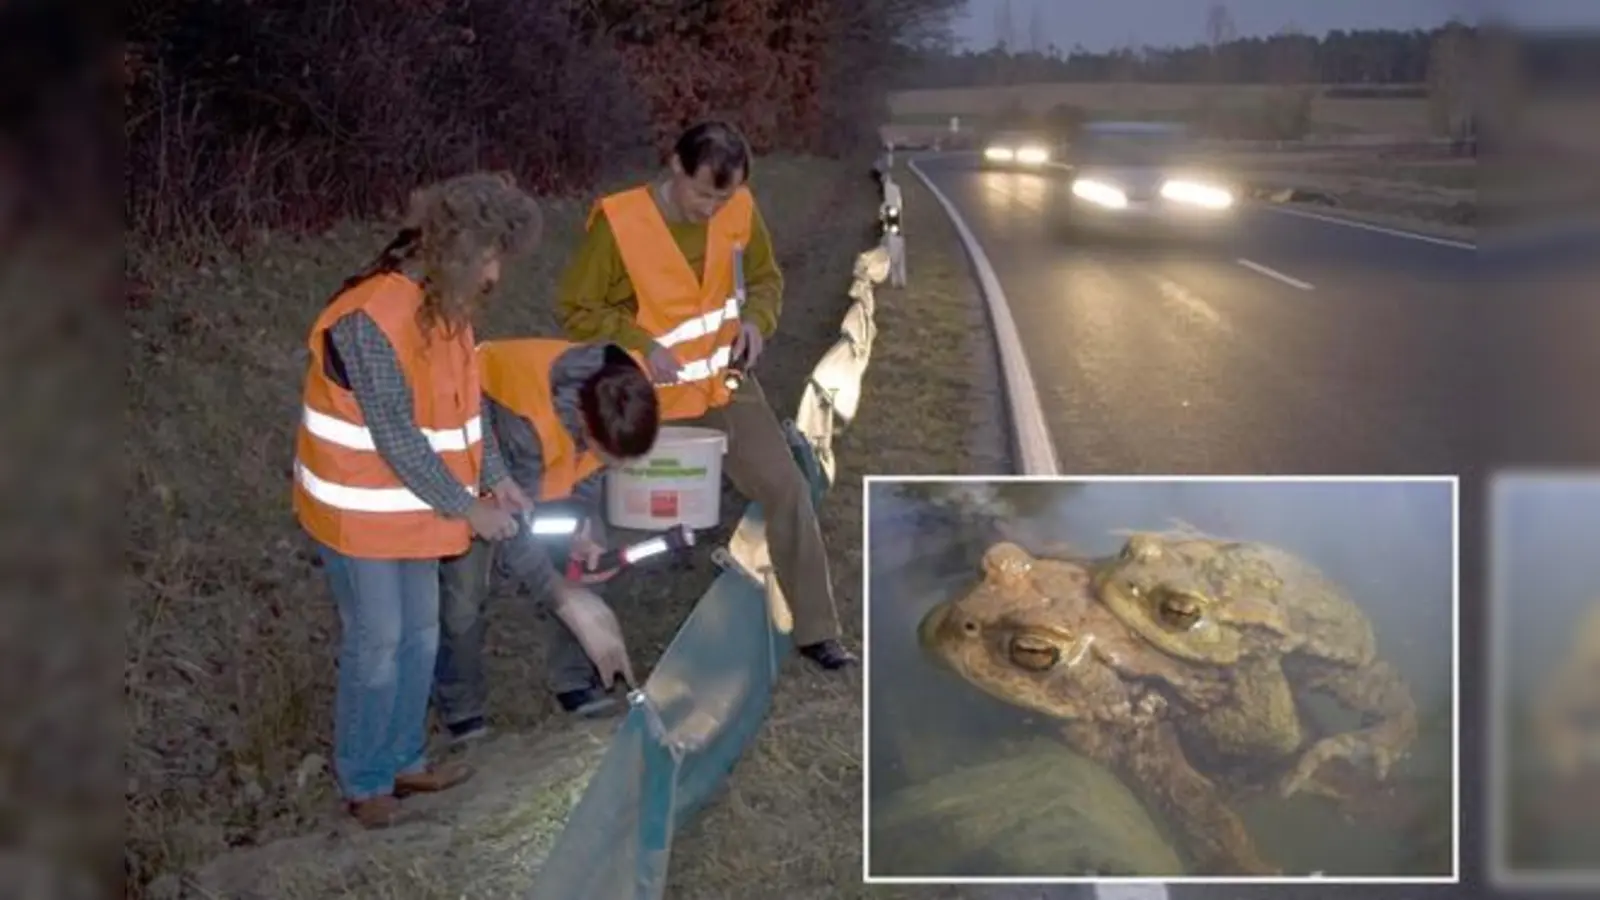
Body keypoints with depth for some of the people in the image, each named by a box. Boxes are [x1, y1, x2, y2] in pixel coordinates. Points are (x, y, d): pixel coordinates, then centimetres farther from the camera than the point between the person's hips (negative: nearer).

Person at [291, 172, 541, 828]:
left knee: (419, 636, 16)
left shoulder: (444, 306, 0)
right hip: (362, 511, -8)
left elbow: (467, 399, 9)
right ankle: (364, 782, 19)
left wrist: (496, 478, -1)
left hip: (415, 505, 8)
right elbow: (397, 438, -26)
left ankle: (403, 760, 32)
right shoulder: (371, 320, -28)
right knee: (376, 645, 3)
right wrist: (468, 509, -20)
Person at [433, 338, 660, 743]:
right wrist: (572, 607, -35)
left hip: (557, 460, 6)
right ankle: (461, 710, 8)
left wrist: (585, 524, -16)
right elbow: (512, 532, -36)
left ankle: (575, 681, 15)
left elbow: (592, 466, -4)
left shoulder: (627, 387, -28)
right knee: (464, 590, -10)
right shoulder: (526, 421, -45)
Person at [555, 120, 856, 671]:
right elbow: (575, 309, -11)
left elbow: (764, 278, 11)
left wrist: (757, 319, -10)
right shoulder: (618, 221, -20)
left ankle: (815, 630, 5)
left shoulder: (740, 212, -7)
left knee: (787, 490, -5)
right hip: (649, 397, -3)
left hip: (725, 384, 3)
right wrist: (639, 344, -23)